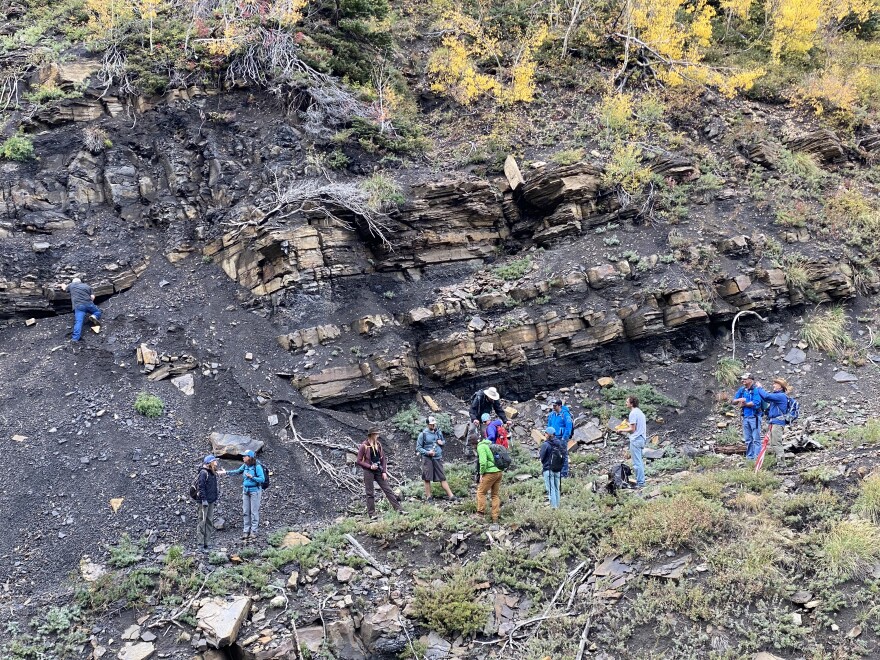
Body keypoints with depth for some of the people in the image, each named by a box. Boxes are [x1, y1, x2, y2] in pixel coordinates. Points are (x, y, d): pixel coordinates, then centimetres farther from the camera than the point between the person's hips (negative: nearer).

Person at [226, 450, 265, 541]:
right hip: (246, 490, 7)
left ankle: (254, 532, 4)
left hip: (255, 491, -7)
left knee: (254, 512, -3)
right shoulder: (245, 465, 4)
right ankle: (246, 531, 15)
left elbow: (262, 479, -17)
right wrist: (227, 473, 18)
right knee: (245, 512, 8)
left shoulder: (257, 467, -15)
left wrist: (251, 476, -23)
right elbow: (238, 471, 22)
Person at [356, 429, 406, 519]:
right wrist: (370, 466, -17)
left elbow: (383, 459, 10)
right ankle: (372, 514, 11)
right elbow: (359, 461, -7)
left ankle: (398, 509, -1)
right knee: (370, 493, 2)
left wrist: (384, 471, 2)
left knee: (388, 489, 1)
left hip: (379, 471, 5)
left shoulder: (378, 444, 7)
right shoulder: (364, 446, -8)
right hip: (368, 472, -5)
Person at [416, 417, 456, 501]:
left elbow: (444, 441, 24)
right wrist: (427, 452, -17)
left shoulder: (439, 432, 9)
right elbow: (418, 447, -3)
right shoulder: (423, 434, -5)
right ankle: (428, 496, 11)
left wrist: (442, 442, -1)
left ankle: (450, 495, 3)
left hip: (438, 458, 3)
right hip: (427, 459, -3)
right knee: (427, 479, 2)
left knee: (442, 478, 3)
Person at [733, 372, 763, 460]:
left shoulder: (756, 390, -10)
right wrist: (739, 399, -12)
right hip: (745, 417, 7)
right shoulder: (742, 390, 12)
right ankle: (749, 457, 19)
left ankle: (757, 458, -6)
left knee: (756, 439, -6)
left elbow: (756, 403, -21)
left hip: (754, 417, -7)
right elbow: (734, 401, 10)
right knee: (747, 440, 12)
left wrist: (744, 404, -9)